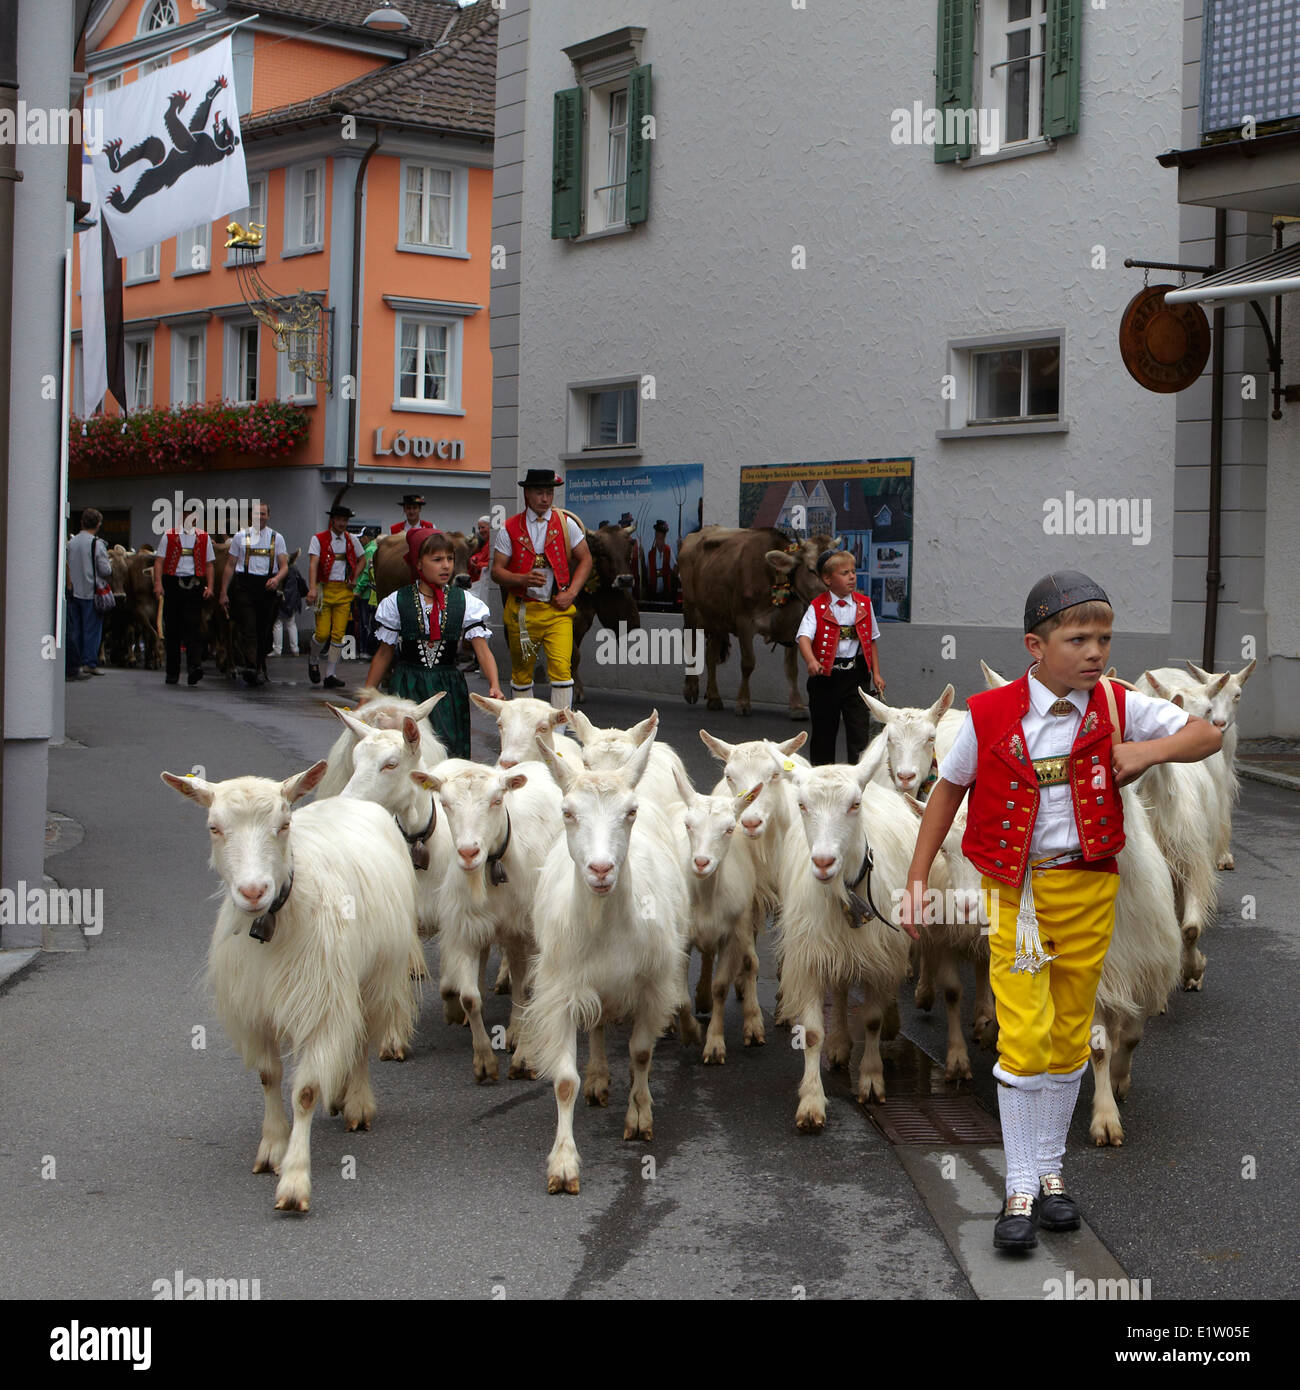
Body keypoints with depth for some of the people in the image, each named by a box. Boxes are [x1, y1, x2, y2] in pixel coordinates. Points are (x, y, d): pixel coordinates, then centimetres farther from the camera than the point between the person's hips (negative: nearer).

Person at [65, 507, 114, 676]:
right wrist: (110, 565, 8)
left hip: (74, 592, 5)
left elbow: (67, 566, 8)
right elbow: (105, 570, -12)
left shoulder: (71, 543, 3)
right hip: (91, 592, -5)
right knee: (92, 629, 1)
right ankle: (90, 663, 1)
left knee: (75, 629, 10)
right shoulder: (97, 544, -12)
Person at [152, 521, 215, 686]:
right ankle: (172, 672, 11)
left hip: (194, 584, 0)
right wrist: (158, 584, -9)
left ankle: (194, 666, -22)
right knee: (172, 629, 4)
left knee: (194, 627, -13)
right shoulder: (169, 536, 10)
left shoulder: (204, 538, 12)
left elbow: (209, 564, 12)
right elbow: (159, 561, 3)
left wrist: (209, 586, 0)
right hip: (172, 584, 0)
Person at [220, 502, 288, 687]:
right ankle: (249, 669, -23)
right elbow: (230, 565, 10)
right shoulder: (240, 537, 9)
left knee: (263, 630, 6)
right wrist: (224, 592, 5)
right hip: (245, 585, -2)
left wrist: (277, 579, -18)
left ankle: (260, 669, 18)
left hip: (268, 586, 2)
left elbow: (284, 565, 5)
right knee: (248, 629, -14)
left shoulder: (277, 538, 11)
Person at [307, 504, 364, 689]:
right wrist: (312, 589, -27)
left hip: (344, 591, 3)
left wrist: (354, 579, 11)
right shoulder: (319, 539, -2)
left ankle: (330, 675, 2)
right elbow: (313, 564, -14)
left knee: (339, 634, -3)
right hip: (324, 589, -3)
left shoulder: (352, 540, 11)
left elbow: (361, 559, 27)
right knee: (323, 633, -10)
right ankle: (313, 659, 23)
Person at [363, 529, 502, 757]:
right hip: (407, 688, -1)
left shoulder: (464, 601, 1)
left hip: (448, 687, 1)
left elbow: (482, 648, -6)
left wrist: (494, 685, -23)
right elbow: (384, 653, 8)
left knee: (449, 747, -5)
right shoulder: (397, 602, 0)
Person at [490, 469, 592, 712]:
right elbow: (496, 572, 1)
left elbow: (585, 559, 10)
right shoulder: (510, 528, 1)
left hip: (558, 610, -1)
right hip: (522, 610, 1)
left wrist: (571, 593, -3)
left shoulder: (565, 523, 4)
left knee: (562, 667, -15)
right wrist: (523, 579, -19)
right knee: (521, 671, 9)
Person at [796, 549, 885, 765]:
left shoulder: (864, 604, 5)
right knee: (823, 728, 9)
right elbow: (804, 637, -20)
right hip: (826, 674, -1)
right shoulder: (817, 608, -5)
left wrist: (876, 673, 8)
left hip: (856, 674, 1)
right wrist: (811, 661, -39)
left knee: (859, 728, -6)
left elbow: (872, 640, 13)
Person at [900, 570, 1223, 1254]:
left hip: (1088, 889, 3)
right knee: (1023, 1038, -8)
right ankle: (1021, 1190, 2)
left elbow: (1209, 735, 4)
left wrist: (1150, 750, -15)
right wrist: (917, 879, 4)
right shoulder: (990, 716, -9)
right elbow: (947, 790, 5)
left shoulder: (1117, 707, -4)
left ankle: (1050, 1171, 27)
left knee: (1069, 1038, 12)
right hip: (1015, 892, -2)